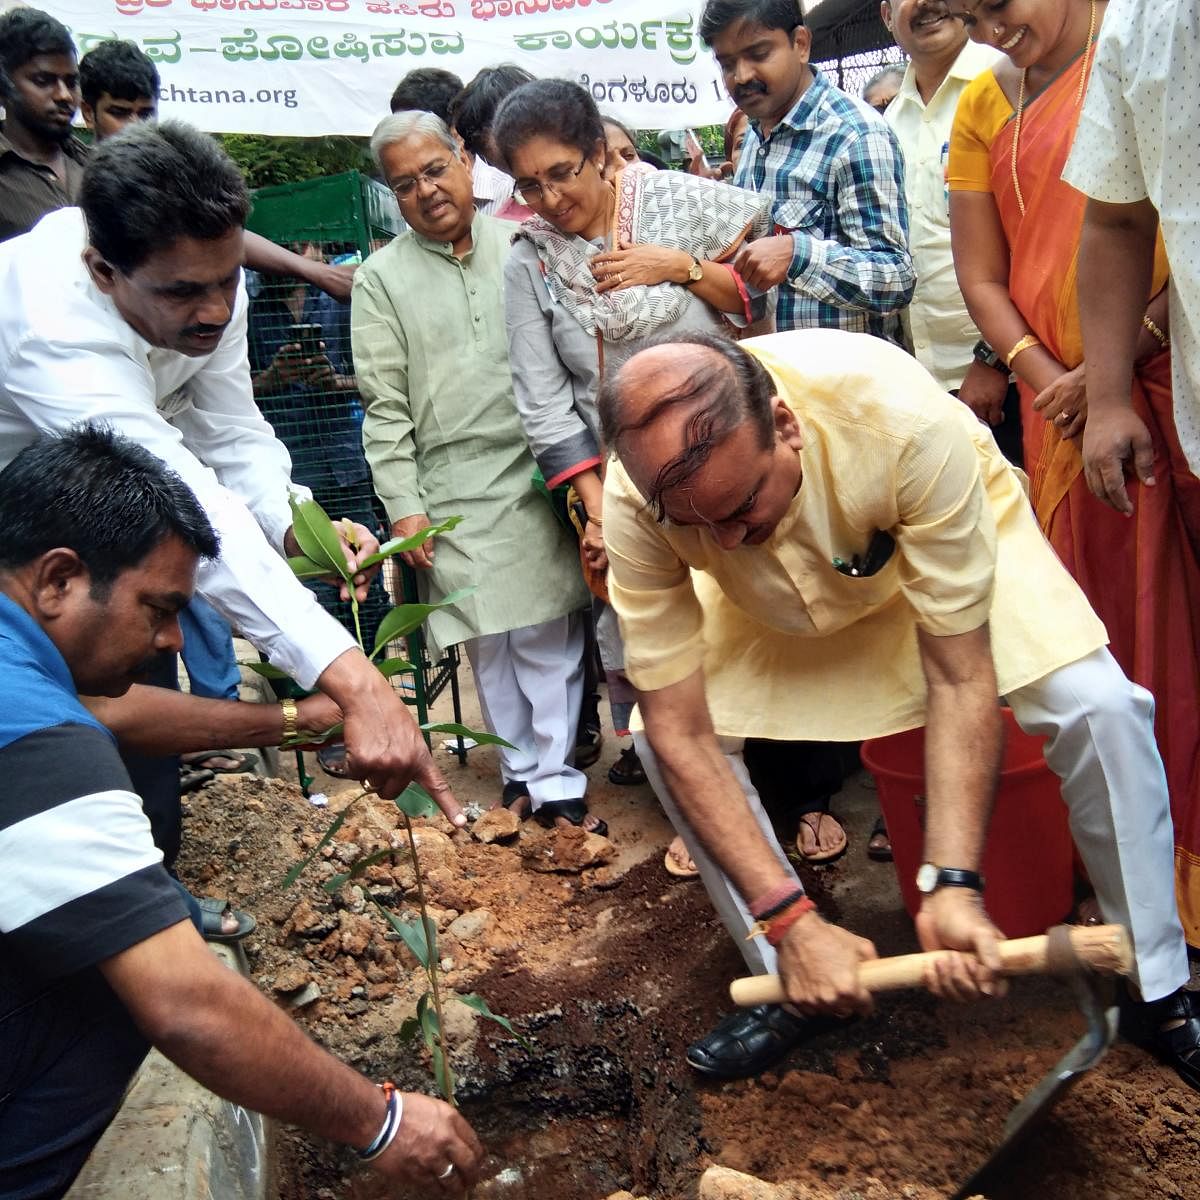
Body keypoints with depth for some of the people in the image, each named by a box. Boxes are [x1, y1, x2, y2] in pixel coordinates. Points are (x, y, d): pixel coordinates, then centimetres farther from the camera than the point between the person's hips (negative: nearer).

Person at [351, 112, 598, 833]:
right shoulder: (383, 279, 5)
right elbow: (385, 407, 3)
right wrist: (403, 505, -2)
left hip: (545, 476, 1)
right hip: (457, 493, 0)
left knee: (549, 633, 1)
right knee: (490, 640, 6)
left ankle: (555, 782, 11)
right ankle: (522, 768, 23)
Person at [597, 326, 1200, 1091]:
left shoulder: (907, 422, -41)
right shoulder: (636, 501, -34)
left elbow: (960, 679, -32)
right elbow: (681, 733, -27)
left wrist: (953, 886, -39)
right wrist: (791, 921, -31)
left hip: (951, 534, -2)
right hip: (777, 604, 2)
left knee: (1100, 708, -22)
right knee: (656, 743, -16)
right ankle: (791, 990, 5)